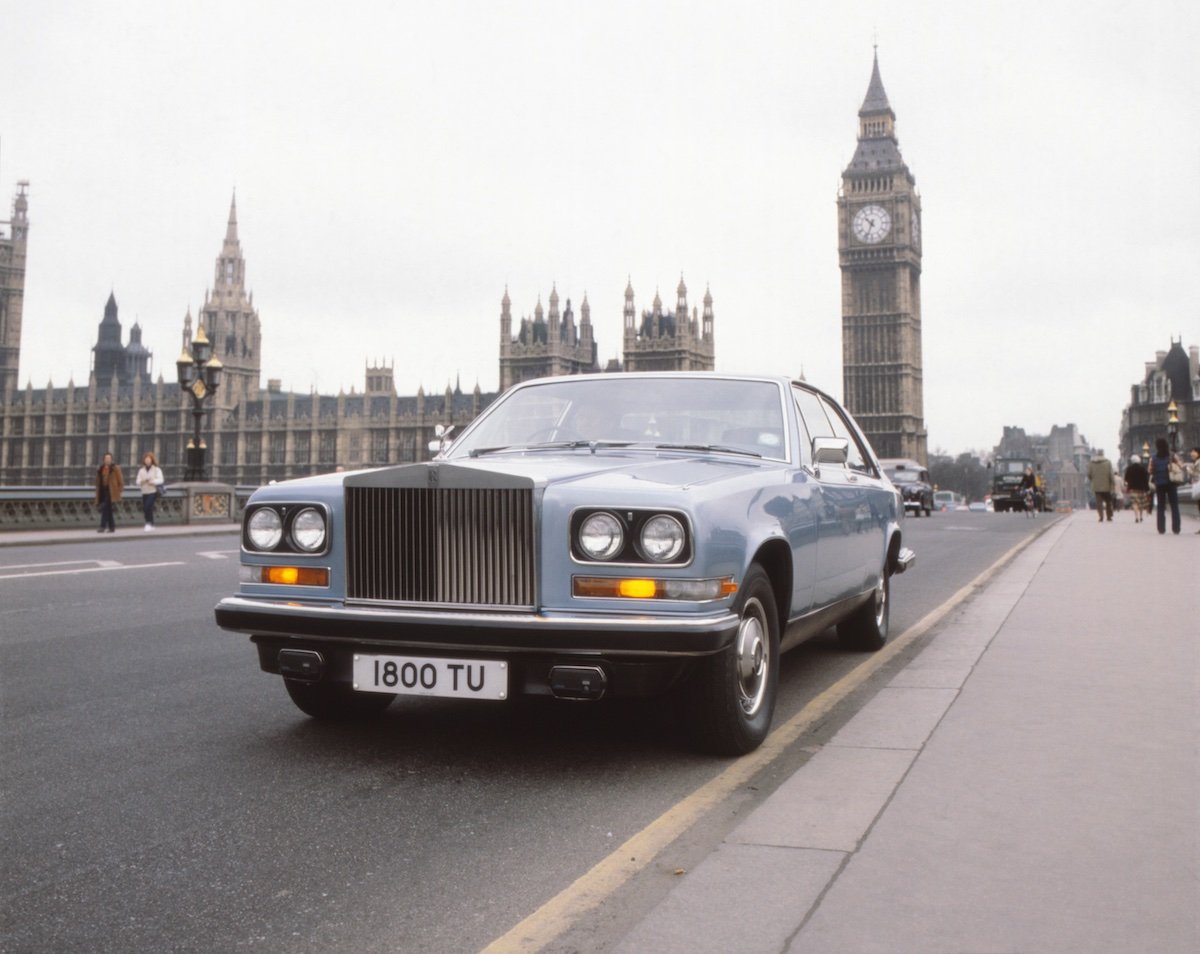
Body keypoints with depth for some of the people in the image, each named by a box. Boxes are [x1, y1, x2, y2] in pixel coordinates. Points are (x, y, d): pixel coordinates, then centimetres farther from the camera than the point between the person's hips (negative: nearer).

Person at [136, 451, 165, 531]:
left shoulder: (157, 469, -2)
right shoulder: (141, 470, 11)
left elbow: (160, 480, -10)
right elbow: (138, 481, 6)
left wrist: (152, 481, -24)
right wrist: (141, 481, -16)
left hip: (153, 491, -5)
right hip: (145, 492, 5)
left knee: (148, 506, -20)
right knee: (144, 508, 4)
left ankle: (149, 523, -12)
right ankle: (150, 524, 18)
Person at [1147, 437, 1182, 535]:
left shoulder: (1153, 458, -1)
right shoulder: (1173, 456, -3)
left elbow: (1150, 471, -2)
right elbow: (1181, 467, -7)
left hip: (1159, 484, 1)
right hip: (1171, 483, -1)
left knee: (1161, 507, 8)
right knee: (1174, 506, 5)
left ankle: (1161, 528, 4)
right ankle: (1176, 528, 1)